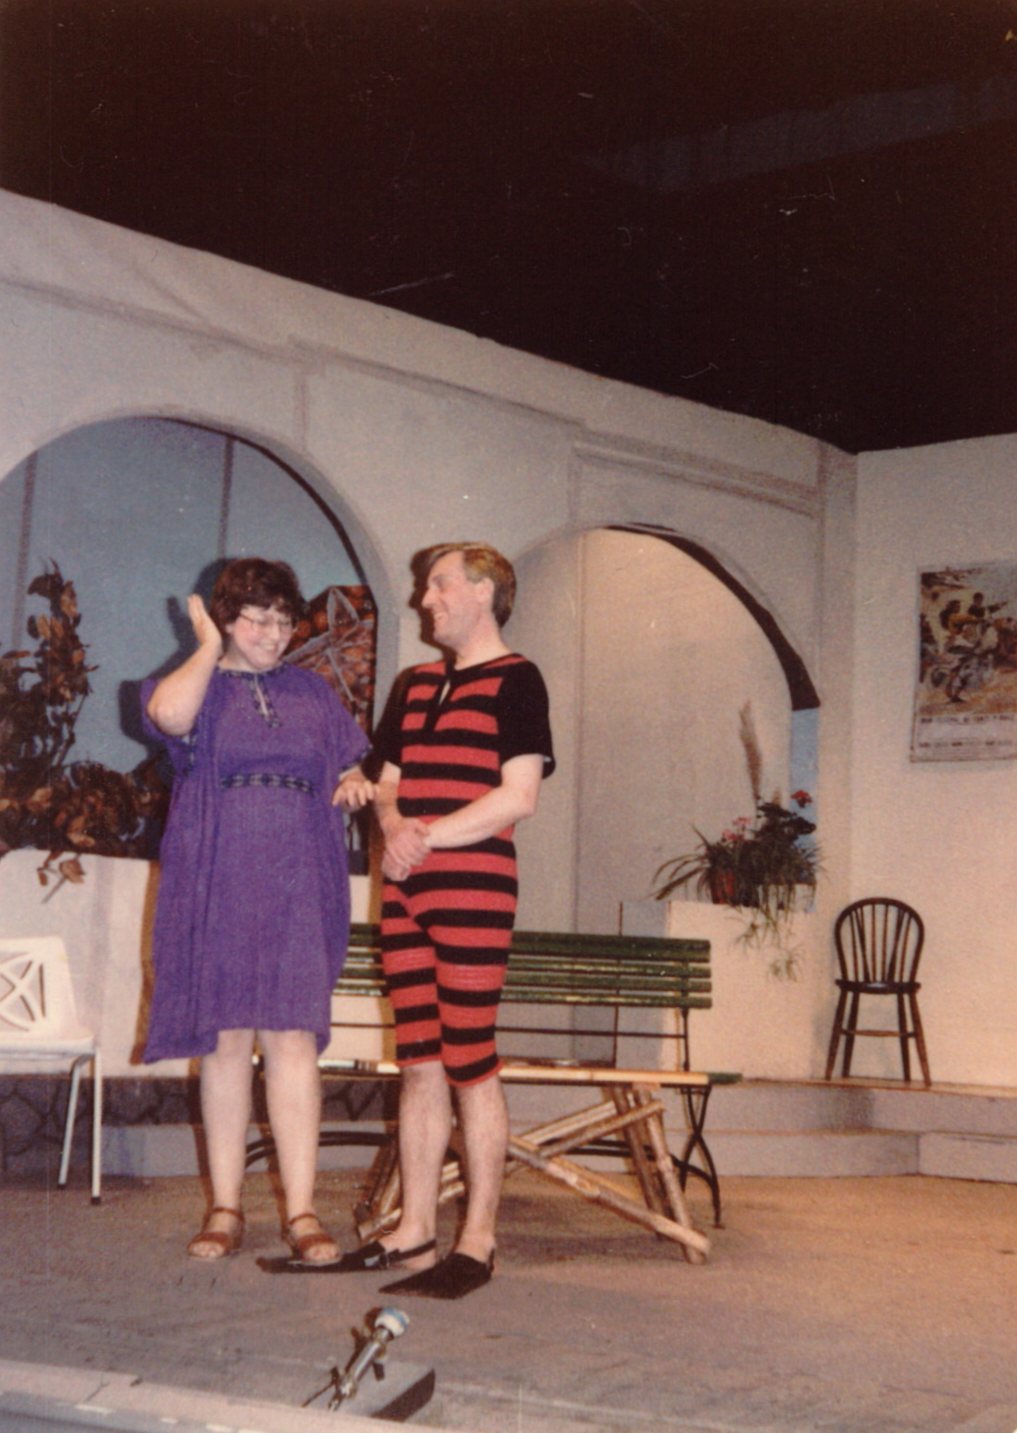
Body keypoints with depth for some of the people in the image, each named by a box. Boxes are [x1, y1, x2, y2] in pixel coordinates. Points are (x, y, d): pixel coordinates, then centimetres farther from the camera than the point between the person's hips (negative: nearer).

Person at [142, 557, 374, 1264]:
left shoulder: (312, 693, 16)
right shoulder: (198, 685, 6)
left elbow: (347, 769, 20)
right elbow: (169, 714, -19)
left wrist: (354, 787, -3)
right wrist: (209, 648, -4)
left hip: (298, 890, 1)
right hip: (218, 886, -1)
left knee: (293, 1041, -5)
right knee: (226, 1041, 2)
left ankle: (302, 1210, -4)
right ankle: (226, 1208, 9)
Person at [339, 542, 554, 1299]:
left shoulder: (515, 679, -2)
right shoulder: (418, 685, 19)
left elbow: (518, 796, -11)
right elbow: (388, 782, 19)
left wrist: (429, 836, -14)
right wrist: (394, 824, -3)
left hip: (474, 890, -7)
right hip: (406, 892, 7)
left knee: (470, 1065, -5)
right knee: (419, 1064, 9)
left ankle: (479, 1239, 2)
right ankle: (415, 1228, 15)